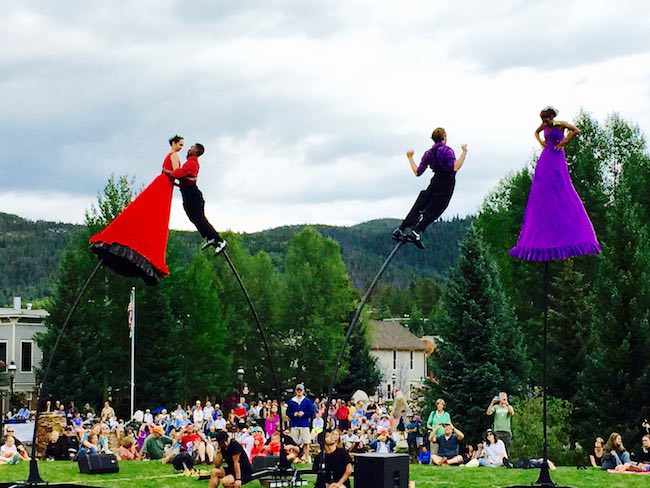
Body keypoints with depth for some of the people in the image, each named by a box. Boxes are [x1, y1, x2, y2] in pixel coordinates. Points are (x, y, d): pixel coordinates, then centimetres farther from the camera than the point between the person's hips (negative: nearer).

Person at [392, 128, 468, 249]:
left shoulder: (428, 153, 7)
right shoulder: (447, 150, -10)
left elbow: (417, 172, 8)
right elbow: (455, 167, -24)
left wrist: (410, 158, 21)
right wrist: (464, 152, -23)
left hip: (435, 183, 5)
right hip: (446, 186, -5)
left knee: (418, 208, 10)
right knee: (432, 212, -8)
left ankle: (399, 230, 3)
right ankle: (416, 233, -23)